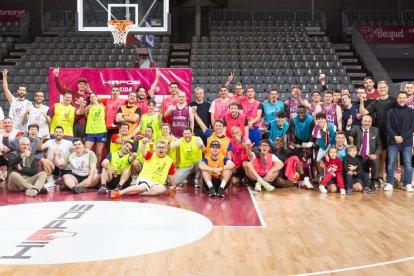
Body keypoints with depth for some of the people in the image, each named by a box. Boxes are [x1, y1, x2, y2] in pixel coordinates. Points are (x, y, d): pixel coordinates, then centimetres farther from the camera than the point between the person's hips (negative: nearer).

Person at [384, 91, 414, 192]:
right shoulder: (391, 112, 8)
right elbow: (388, 126, 2)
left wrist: (402, 137, -11)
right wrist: (395, 136, -13)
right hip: (393, 141, 1)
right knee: (391, 163, 1)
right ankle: (389, 183, 7)